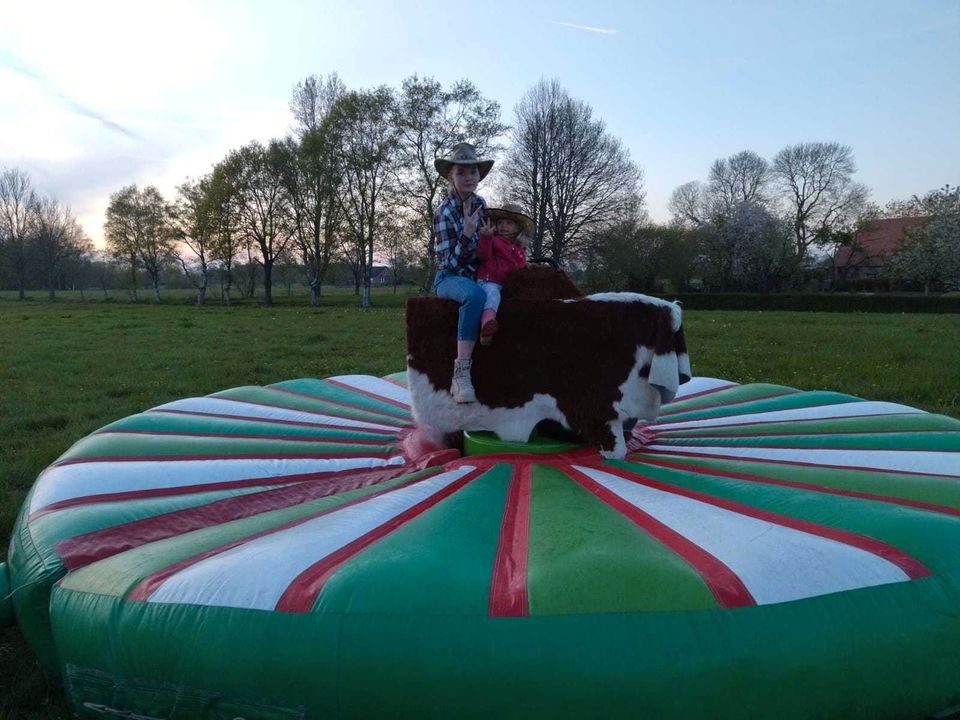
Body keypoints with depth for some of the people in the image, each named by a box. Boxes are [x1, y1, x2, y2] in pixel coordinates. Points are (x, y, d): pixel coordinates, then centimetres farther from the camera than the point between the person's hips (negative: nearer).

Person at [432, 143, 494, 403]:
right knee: (476, 295, -38)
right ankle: (461, 372, -41)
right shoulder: (444, 213, -16)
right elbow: (452, 262, -19)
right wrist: (466, 233, -31)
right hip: (450, 277, -7)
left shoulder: (480, 203, 4)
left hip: (475, 275, 7)